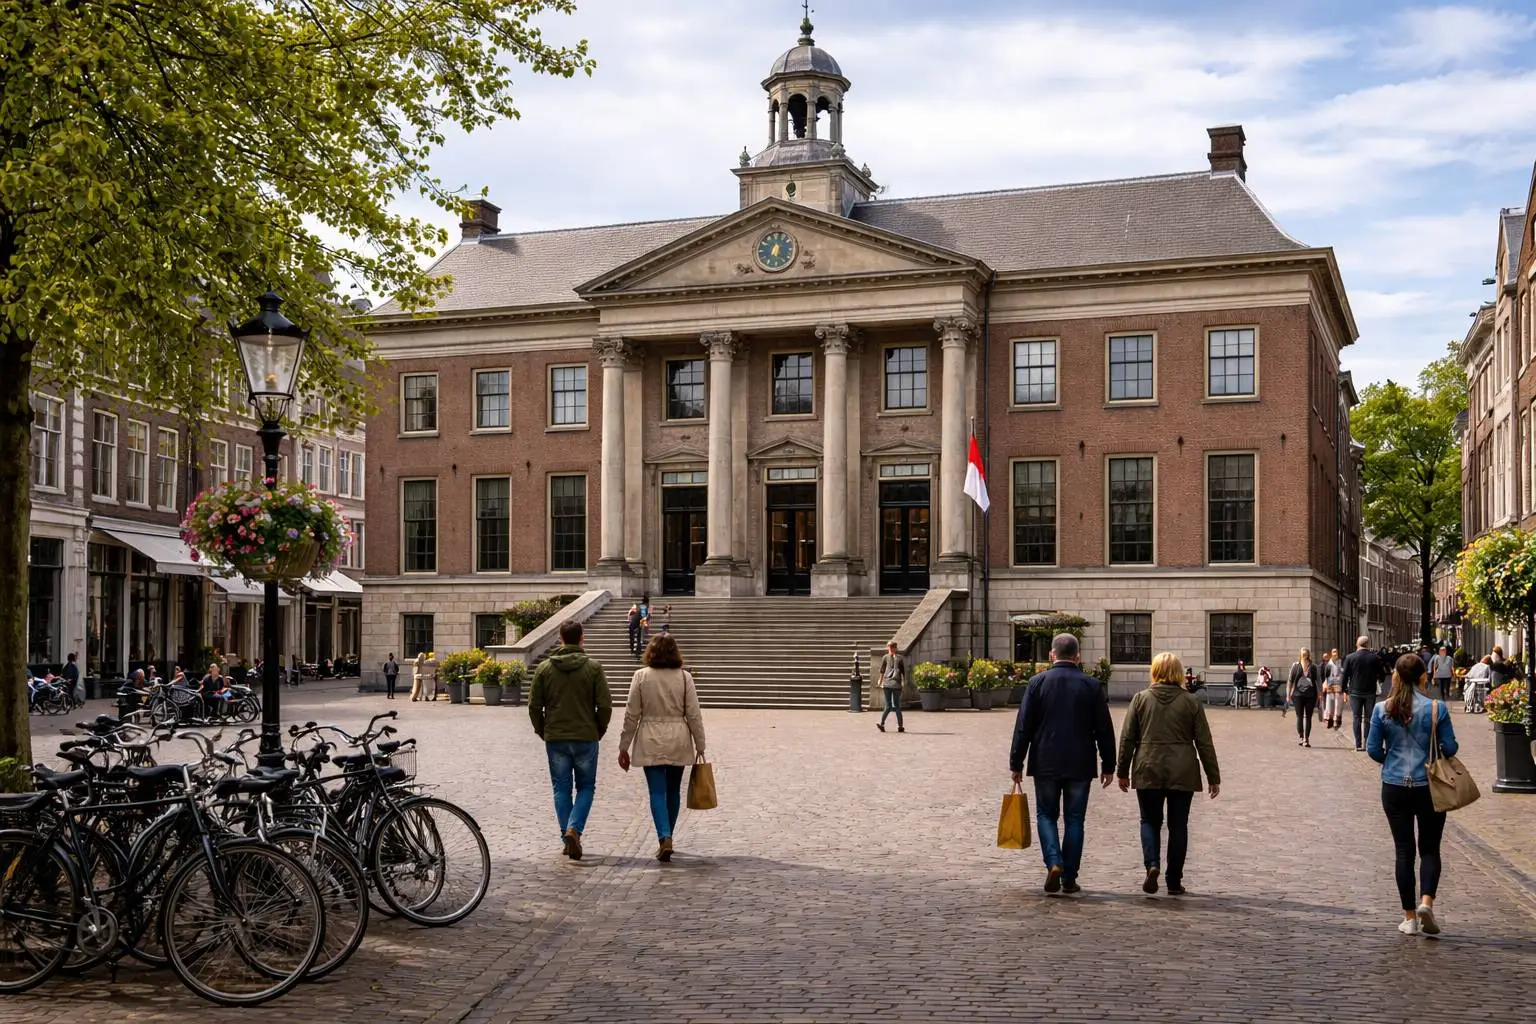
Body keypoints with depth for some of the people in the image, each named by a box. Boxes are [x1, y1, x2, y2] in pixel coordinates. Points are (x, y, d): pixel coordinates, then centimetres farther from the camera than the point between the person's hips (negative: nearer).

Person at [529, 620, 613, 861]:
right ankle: (574, 829, -10)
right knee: (586, 787, 10)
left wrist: (543, 732, 13)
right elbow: (605, 705, -7)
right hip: (586, 738, -1)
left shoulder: (545, 668, 0)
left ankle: (568, 839, 10)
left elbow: (534, 706, 0)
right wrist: (599, 731, 8)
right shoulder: (593, 668, -5)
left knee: (561, 789, 11)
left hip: (555, 739, 1)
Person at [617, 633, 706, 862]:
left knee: (657, 792, -1)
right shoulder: (684, 677, -3)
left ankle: (664, 838, -18)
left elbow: (631, 715, -3)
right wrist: (700, 746, 7)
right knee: (673, 791, 15)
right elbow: (694, 714, -2)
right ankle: (667, 837, 26)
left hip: (650, 744, -2)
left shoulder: (641, 676, -5)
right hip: (679, 742, 2)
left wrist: (624, 747, 5)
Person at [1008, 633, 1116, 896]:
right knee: (1074, 819, 9)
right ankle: (1069, 879, 9)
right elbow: (1104, 730, 3)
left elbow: (1024, 726, -3)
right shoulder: (1091, 685, 0)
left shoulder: (1039, 682, -3)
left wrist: (1016, 763, 3)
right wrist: (1108, 766, 11)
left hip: (1046, 764, -1)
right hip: (1080, 765, 1)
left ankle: (1054, 863, -9)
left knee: (1046, 815, 12)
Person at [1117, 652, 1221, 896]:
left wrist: (1123, 771, 10)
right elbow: (1204, 742, 1)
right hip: (1182, 774, 0)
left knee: (1150, 821, 13)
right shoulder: (1191, 702, -1)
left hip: (1148, 771, 0)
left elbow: (1127, 738, 1)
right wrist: (1213, 777, 8)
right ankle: (1174, 882, 11)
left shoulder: (1140, 699, 0)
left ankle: (1151, 864, -11)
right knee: (1178, 825, 9)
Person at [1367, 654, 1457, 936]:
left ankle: (1410, 917, 11)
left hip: (1394, 787, 1)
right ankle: (1426, 901, -10)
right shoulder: (1436, 708, -9)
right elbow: (1450, 748, -5)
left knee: (1404, 850, 8)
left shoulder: (1382, 709, -5)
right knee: (1429, 848, 11)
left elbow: (1373, 749, -2)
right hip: (1429, 786, -1)